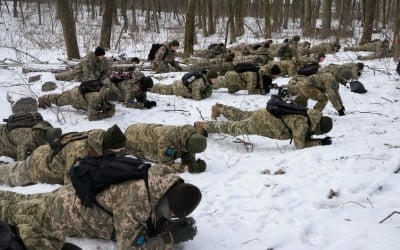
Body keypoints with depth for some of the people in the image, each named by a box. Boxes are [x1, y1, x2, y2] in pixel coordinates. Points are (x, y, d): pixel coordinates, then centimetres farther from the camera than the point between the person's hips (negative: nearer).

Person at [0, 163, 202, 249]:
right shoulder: (135, 200, -43)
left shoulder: (165, 186, -18)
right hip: (73, 208, -7)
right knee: (17, 209, 13)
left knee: (26, 203, 26)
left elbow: (151, 222, 0)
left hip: (90, 198, 7)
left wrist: (172, 226, -20)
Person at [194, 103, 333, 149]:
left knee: (241, 116, 31)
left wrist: (316, 140, -9)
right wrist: (320, 142, -25)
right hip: (261, 122, -7)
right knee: (234, 128, 12)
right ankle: (203, 125, 28)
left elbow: (305, 137, 7)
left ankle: (220, 108, 53)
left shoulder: (311, 116, -6)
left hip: (267, 114, 7)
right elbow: (300, 145, -30)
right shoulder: (302, 123, -32)